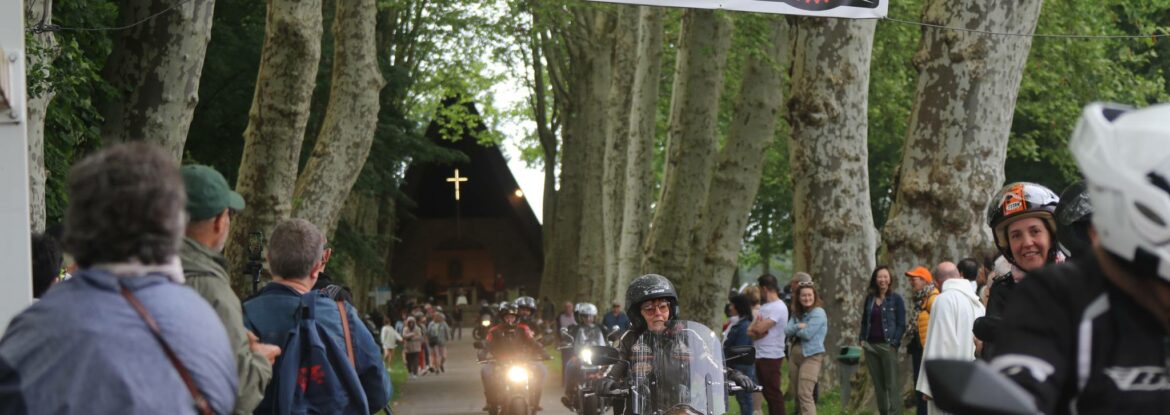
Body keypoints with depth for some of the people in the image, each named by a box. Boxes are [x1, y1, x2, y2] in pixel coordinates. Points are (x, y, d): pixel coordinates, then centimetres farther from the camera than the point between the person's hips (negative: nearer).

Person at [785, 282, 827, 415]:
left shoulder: (818, 313, -9)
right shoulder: (796, 313, 13)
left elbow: (807, 333, -18)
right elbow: (786, 331, 0)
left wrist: (794, 330, 0)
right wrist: (798, 327, -17)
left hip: (811, 356, -8)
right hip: (795, 356, 8)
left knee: (805, 394, -17)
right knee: (798, 395, 13)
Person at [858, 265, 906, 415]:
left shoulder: (896, 299, -2)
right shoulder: (870, 298, 13)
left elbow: (901, 324, -4)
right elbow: (864, 321, 20)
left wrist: (894, 343, -12)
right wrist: (862, 338, 7)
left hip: (887, 345, -5)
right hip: (871, 346, 5)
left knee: (891, 384, -7)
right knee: (878, 384, 10)